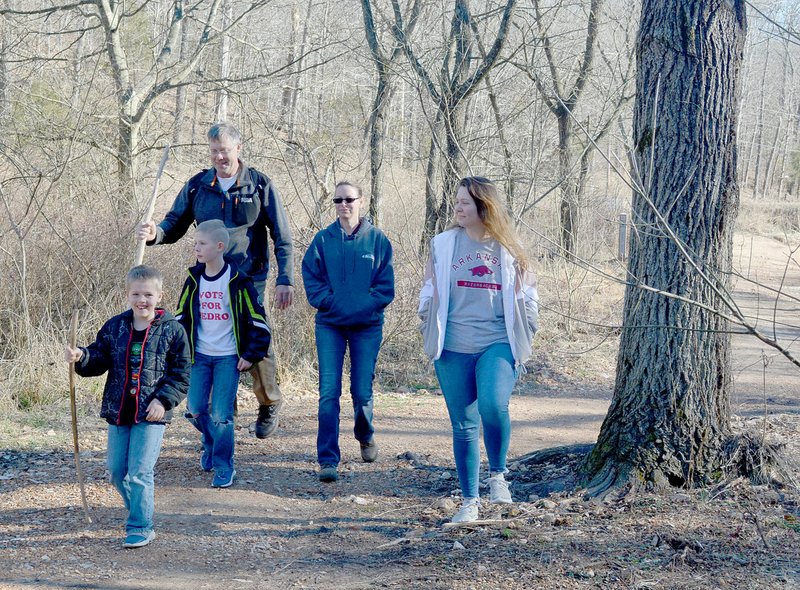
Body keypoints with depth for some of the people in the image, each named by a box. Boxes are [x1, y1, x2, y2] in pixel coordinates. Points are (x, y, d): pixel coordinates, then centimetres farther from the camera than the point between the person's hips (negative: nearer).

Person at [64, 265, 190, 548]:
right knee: (116, 470, 12)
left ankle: (141, 527, 3)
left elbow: (181, 375, -3)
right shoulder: (114, 327, 4)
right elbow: (99, 361, 6)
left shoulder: (172, 330, -5)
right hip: (118, 411, 5)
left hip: (152, 414, -5)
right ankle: (138, 511, 34)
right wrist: (81, 357, -15)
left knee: (139, 473, -9)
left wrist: (163, 400, -15)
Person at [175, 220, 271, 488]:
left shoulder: (237, 280, -11)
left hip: (228, 358, -4)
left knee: (221, 414, -7)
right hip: (200, 356, 4)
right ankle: (211, 445, 34)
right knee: (195, 411, 4)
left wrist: (251, 355, -9)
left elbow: (257, 321, -7)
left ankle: (224, 467, 8)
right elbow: (181, 315, 14)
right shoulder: (194, 279, 2)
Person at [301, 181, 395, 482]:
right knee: (329, 393, -7)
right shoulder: (323, 239, 1)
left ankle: (365, 436, 37)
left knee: (362, 391, 5)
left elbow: (385, 287, -1)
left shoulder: (377, 240, 0)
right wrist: (332, 303, -13)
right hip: (329, 325, 0)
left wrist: (363, 306, -14)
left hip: (367, 325, 0)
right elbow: (311, 279, 1)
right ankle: (328, 459, -5)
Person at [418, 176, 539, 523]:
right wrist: (430, 333, 6)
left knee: (493, 406, -26)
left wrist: (522, 338, 6)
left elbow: (528, 297, 12)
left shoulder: (509, 248, 4)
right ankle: (469, 501, 18)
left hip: (498, 345, -2)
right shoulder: (443, 244, 6)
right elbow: (429, 295, 13)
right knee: (463, 426, 5)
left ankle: (497, 475, -1)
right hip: (454, 350, 2)